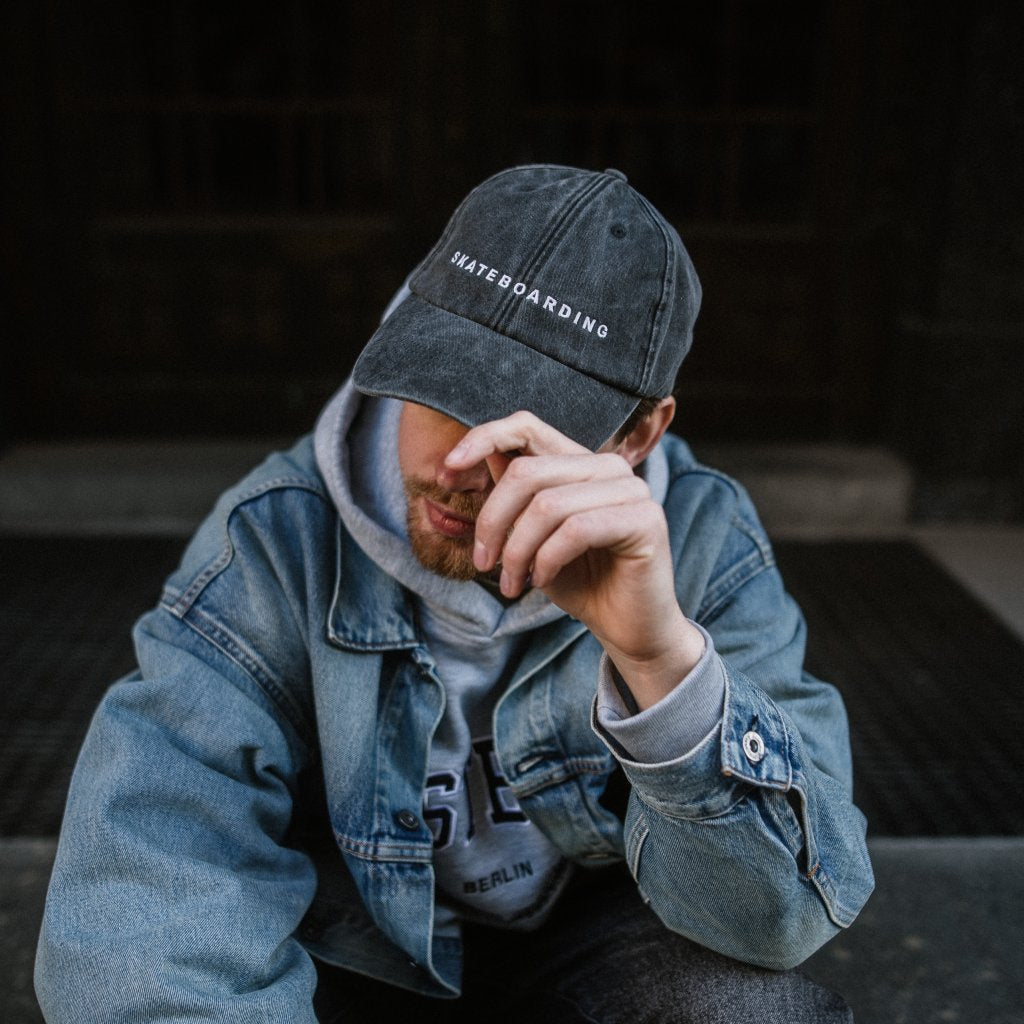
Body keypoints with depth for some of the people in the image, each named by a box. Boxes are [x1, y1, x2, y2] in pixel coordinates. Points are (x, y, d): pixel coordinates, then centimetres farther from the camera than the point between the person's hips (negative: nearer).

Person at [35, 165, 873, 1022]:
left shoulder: (703, 543, -20)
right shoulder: (275, 546, -22)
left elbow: (786, 911, -26)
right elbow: (145, 931, -26)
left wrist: (664, 653, -43)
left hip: (589, 942, 2)